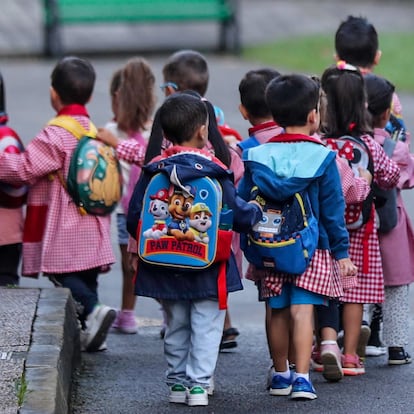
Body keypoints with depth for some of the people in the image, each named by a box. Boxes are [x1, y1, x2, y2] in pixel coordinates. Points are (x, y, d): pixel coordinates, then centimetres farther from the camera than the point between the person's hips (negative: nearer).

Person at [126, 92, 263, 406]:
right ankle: (199, 384, -2)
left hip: (165, 266, 3)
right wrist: (257, 211, 11)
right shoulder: (215, 173, -13)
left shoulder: (153, 172, -5)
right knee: (206, 326, 4)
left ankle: (178, 382, 19)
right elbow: (239, 215, -11)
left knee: (176, 325, 16)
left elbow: (134, 219, -4)